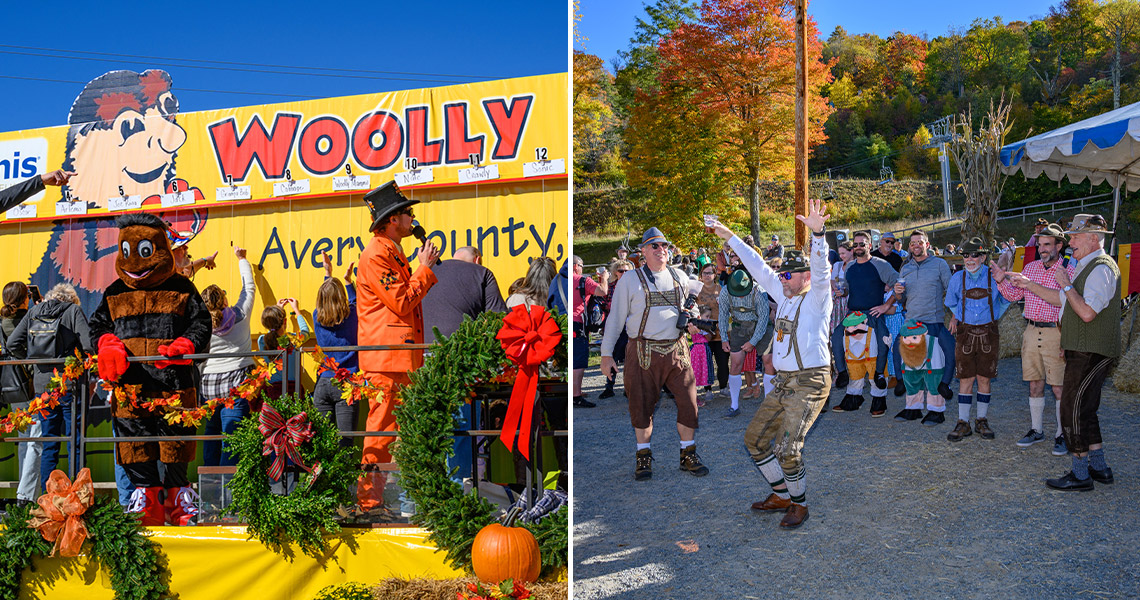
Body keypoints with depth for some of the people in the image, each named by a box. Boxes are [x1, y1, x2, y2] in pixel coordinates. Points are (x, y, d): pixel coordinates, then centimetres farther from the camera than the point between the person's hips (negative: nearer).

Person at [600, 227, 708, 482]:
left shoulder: (679, 278, 11)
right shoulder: (630, 280, 2)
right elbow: (615, 318, 3)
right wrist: (606, 353, 1)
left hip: (676, 350, 3)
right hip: (643, 352, -3)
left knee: (688, 401, 0)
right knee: (642, 404, 2)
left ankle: (688, 455, 15)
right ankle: (644, 457, 18)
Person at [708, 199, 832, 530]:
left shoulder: (817, 298, -8)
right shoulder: (784, 295, 13)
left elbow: (821, 270, -26)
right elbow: (758, 267, 18)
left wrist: (818, 233, -42)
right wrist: (730, 237, 21)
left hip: (810, 383, -9)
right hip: (783, 382, 9)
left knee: (787, 449, -16)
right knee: (755, 439, 10)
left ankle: (799, 504, 7)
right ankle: (781, 495, 25)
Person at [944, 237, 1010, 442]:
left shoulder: (994, 277, -3)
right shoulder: (957, 279, 1)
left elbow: (1005, 300, 15)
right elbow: (951, 304, 20)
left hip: (987, 333, 0)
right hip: (965, 332, 0)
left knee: (984, 379, 4)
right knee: (965, 379, 0)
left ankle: (982, 421, 17)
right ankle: (963, 423, 7)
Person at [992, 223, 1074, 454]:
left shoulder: (1070, 270, -7)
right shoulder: (1030, 268, 10)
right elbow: (1014, 295, 17)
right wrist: (1002, 281, -2)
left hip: (1056, 334, -5)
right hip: (1031, 332, 5)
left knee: (1059, 387, -2)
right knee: (1035, 385, 13)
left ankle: (1062, 436, 10)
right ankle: (1036, 430, 24)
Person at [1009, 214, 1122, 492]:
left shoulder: (1101, 268, -17)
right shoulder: (1087, 267, 17)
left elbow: (1087, 312, -26)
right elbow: (1062, 300, 25)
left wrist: (1067, 284, -16)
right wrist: (1030, 285, 20)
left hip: (1090, 353, -10)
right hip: (1084, 351, 10)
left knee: (1073, 409, -7)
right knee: (1085, 410, 16)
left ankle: (1080, 474, 0)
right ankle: (1099, 468, 24)